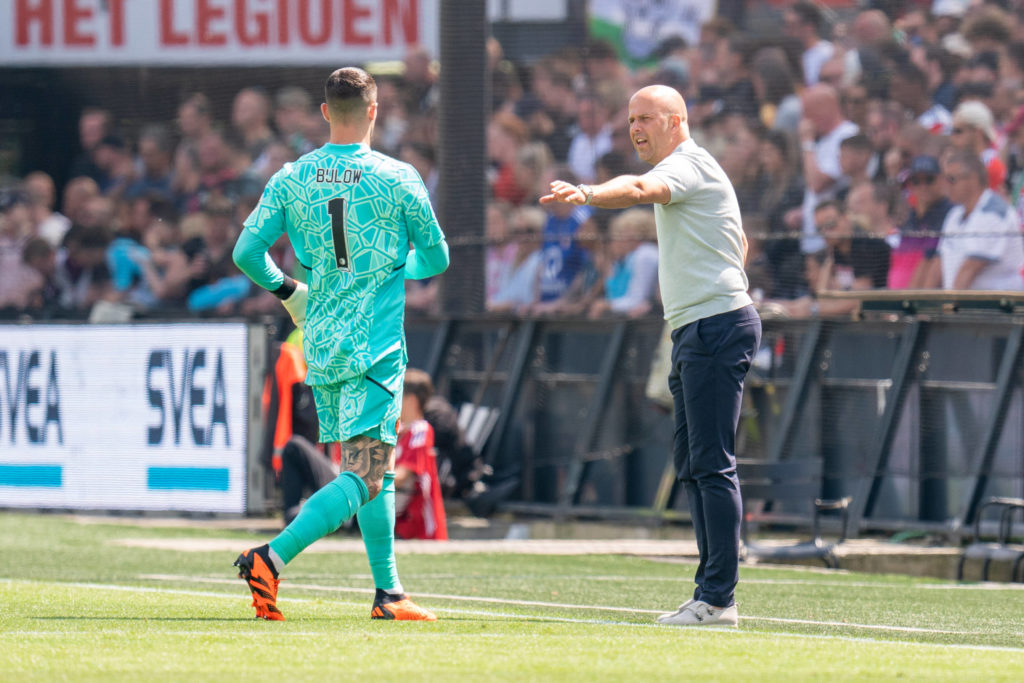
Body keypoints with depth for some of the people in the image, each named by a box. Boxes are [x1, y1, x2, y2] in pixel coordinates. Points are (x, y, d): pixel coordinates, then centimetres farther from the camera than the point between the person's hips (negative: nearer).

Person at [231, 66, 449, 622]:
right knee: (365, 477, -10)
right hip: (375, 345, -5)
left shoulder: (291, 179, 2)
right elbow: (436, 258, 4)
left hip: (320, 346, 5)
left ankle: (387, 592, 20)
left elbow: (247, 251, 1)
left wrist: (286, 290, 19)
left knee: (376, 471, 17)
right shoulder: (398, 179, -6)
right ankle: (272, 557, -27)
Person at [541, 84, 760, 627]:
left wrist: (586, 195, -52)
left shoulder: (688, 165, -10)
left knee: (712, 464, -13)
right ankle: (711, 592, 14)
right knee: (693, 465, 12)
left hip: (715, 327, -11)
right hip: (693, 334, 11)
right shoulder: (683, 171, 23)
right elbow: (738, 243, 34)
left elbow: (641, 189, -33)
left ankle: (718, 598, -16)